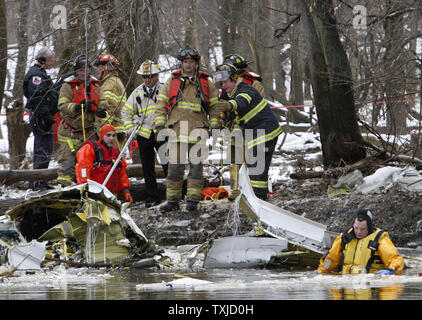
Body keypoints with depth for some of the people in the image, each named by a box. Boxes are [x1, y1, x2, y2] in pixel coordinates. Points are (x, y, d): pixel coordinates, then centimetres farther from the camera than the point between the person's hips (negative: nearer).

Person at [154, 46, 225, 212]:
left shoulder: (206, 83, 11)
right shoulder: (172, 81, 12)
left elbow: (215, 106, 13)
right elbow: (161, 104, 12)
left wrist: (214, 126, 4)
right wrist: (160, 124, 3)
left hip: (197, 130, 0)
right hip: (176, 129, 0)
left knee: (196, 166, -1)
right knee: (174, 167, -1)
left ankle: (193, 199, 2)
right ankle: (172, 200, 3)